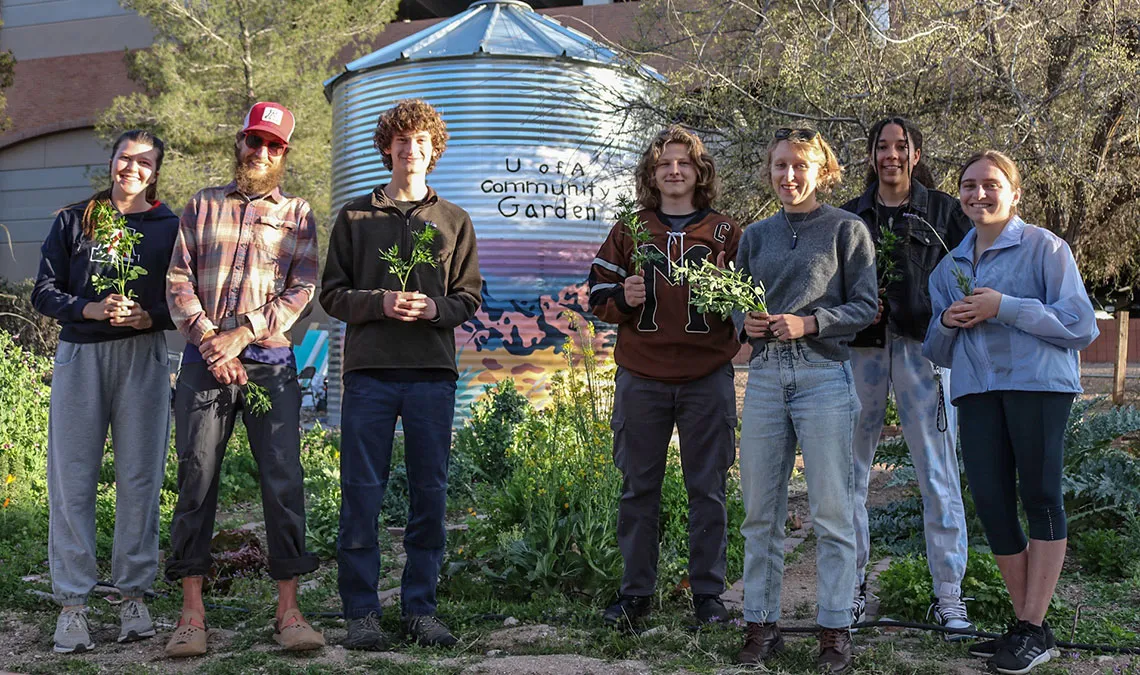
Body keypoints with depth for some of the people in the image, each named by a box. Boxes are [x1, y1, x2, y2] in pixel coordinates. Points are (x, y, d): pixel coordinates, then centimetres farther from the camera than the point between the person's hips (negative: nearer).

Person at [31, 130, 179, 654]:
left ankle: (133, 596, 9)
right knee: (72, 479, -2)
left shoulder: (170, 227, 9)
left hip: (143, 358, 0)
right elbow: (44, 292, 7)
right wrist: (91, 308, -11)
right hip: (79, 356, 1)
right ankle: (72, 603, 3)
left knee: (139, 477, 0)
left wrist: (149, 317, -12)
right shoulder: (74, 221, 11)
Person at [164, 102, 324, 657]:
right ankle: (192, 612, 3)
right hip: (204, 361, 1)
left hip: (270, 363, 0)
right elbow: (178, 279, 6)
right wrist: (208, 339, -8)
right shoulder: (202, 206, 15)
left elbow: (301, 289, 1)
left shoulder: (298, 215, 12)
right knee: (196, 479, -2)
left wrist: (241, 335, -10)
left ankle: (288, 610, 0)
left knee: (284, 481, -5)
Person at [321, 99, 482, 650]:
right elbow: (332, 294, 7)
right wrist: (380, 303, -11)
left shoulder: (454, 221, 14)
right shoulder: (355, 216, 10)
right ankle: (362, 613, 7)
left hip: (432, 373, 1)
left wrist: (436, 308, -10)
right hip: (369, 371, -1)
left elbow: (470, 297, 10)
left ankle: (420, 609, 14)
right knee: (361, 495, -1)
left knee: (430, 495, 4)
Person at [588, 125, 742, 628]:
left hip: (707, 376, -1)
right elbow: (597, 293, 11)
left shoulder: (726, 233, 8)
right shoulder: (628, 231, 10)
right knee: (639, 487, 5)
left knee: (708, 489, 4)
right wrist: (624, 297, -10)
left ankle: (708, 592, 14)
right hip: (641, 376, 1)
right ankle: (635, 592, 16)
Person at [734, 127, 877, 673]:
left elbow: (865, 305, -2)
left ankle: (835, 629, 8)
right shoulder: (756, 235, 15)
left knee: (831, 511, -1)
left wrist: (809, 323, -15)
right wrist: (745, 322, -5)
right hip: (765, 375, 4)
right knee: (760, 510, 6)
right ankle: (761, 623, 15)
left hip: (823, 376, -4)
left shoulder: (846, 229, 2)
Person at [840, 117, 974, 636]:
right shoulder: (849, 216, 16)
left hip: (923, 348, -2)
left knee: (938, 475, -5)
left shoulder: (943, 211, 10)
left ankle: (949, 595, 2)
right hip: (860, 349, 3)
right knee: (849, 471, 3)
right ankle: (853, 584, 15)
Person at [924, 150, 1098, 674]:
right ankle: (1023, 623, 14)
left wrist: (1004, 307, -15)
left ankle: (1035, 630, 5)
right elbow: (937, 351, 21)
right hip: (976, 390, 6)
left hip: (1038, 382, -5)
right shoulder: (949, 267, 17)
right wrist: (947, 323, -2)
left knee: (1039, 497, -1)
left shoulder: (1044, 248, 0)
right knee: (990, 504, 3)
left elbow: (1080, 325, -8)